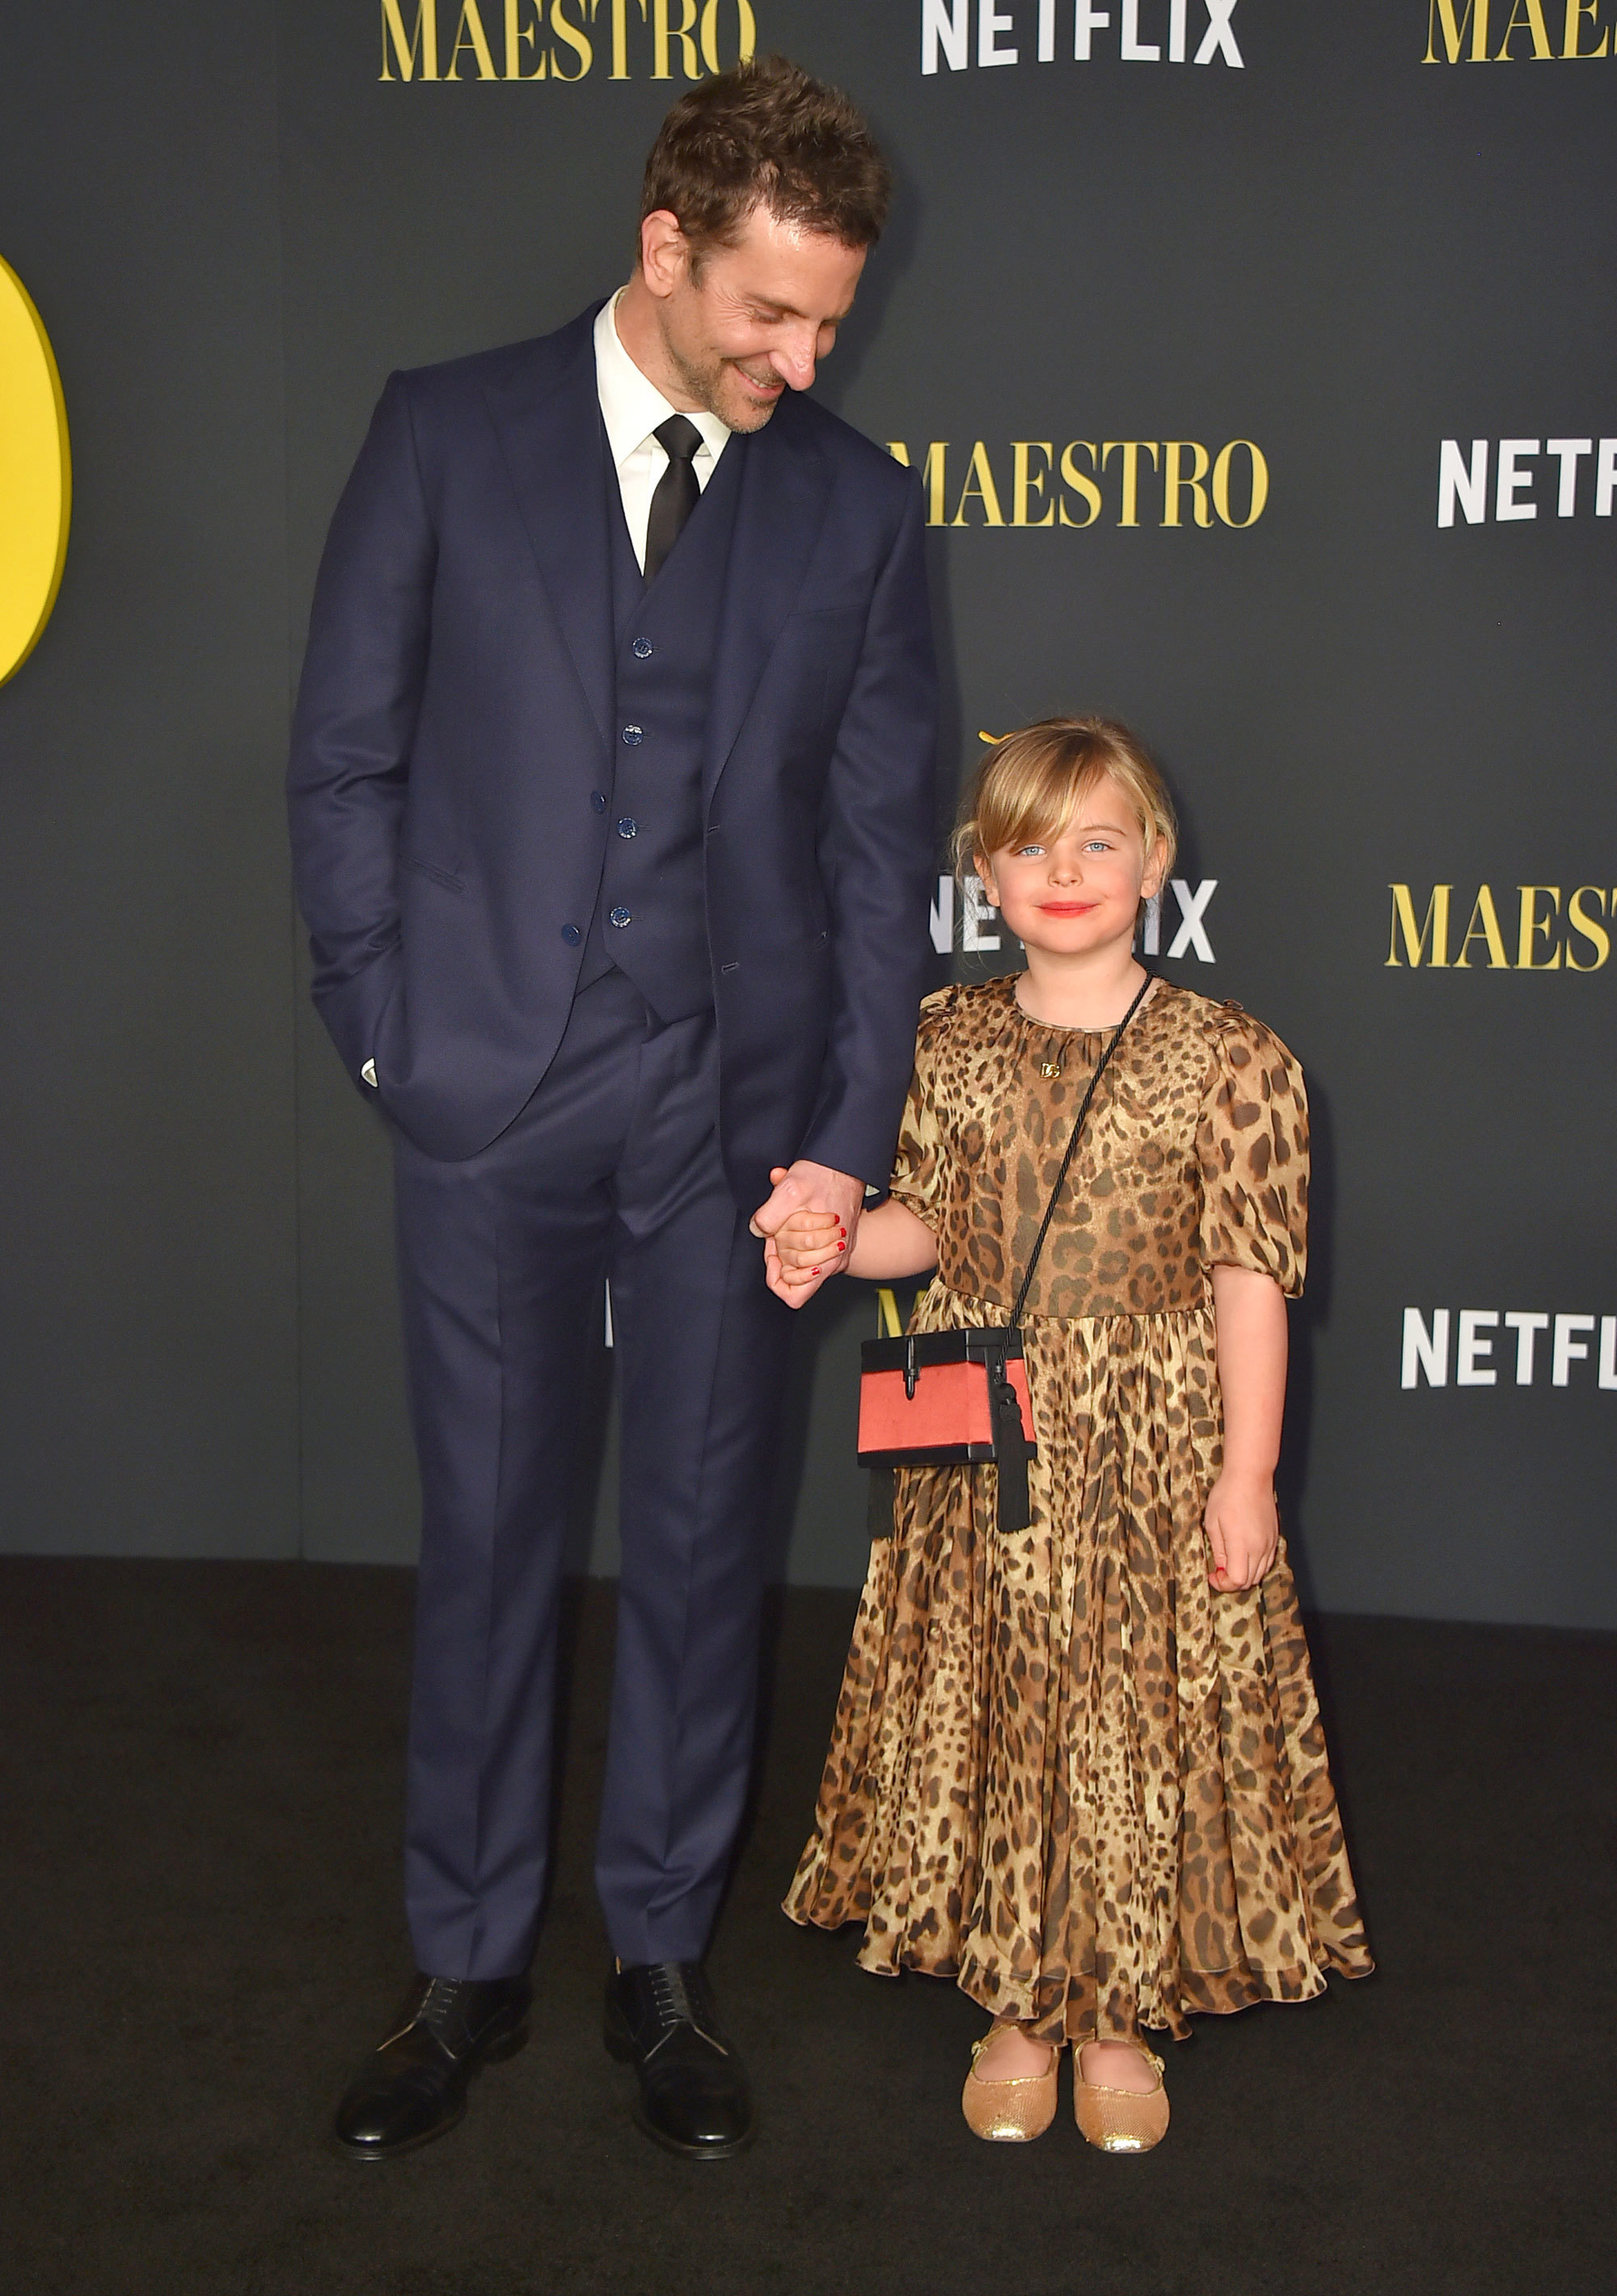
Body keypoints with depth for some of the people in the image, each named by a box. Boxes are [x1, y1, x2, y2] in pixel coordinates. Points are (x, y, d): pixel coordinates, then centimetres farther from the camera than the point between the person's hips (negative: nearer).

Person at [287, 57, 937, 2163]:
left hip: (735, 1101, 1)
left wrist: (849, 1137, -3)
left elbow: (880, 842, 3)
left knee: (702, 1537, 10)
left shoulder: (856, 505, 4)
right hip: (494, 1094, -1)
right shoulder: (447, 435, 0)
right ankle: (467, 1967, 26)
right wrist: (390, 1033, -4)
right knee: (486, 1537, 9)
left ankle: (664, 1959, 28)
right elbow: (345, 763, 2)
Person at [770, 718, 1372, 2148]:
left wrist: (1246, 1474, -9)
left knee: (1142, 1726, 6)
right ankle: (1014, 2005, 30)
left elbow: (1251, 1279, -8)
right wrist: (838, 1247, -10)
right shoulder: (952, 1042, 3)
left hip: (1156, 1455, -3)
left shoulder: (1232, 1060, -8)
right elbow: (932, 1224, 10)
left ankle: (1120, 2017, 27)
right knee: (988, 1717, 11)